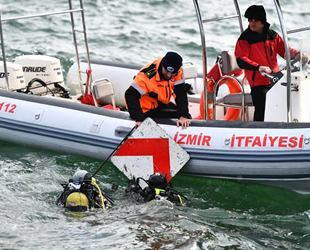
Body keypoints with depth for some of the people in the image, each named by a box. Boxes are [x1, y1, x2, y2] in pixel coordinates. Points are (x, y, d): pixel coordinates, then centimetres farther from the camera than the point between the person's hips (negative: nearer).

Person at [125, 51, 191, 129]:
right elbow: (131, 95, -35)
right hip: (147, 110, -7)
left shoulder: (177, 72, -14)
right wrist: (139, 119, -45)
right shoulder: (147, 74, -33)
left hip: (163, 104, 7)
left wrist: (183, 116, -32)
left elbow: (181, 94, -16)